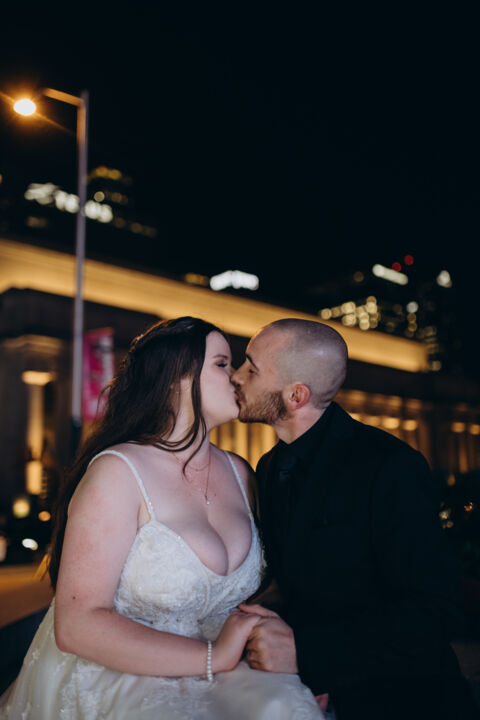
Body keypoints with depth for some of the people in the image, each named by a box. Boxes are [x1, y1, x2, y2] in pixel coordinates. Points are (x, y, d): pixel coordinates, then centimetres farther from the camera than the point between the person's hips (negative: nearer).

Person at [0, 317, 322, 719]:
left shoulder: (239, 473, 7)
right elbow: (76, 625, -20)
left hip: (198, 678, 5)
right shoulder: (118, 472, -15)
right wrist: (214, 656, -20)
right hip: (107, 678, -4)